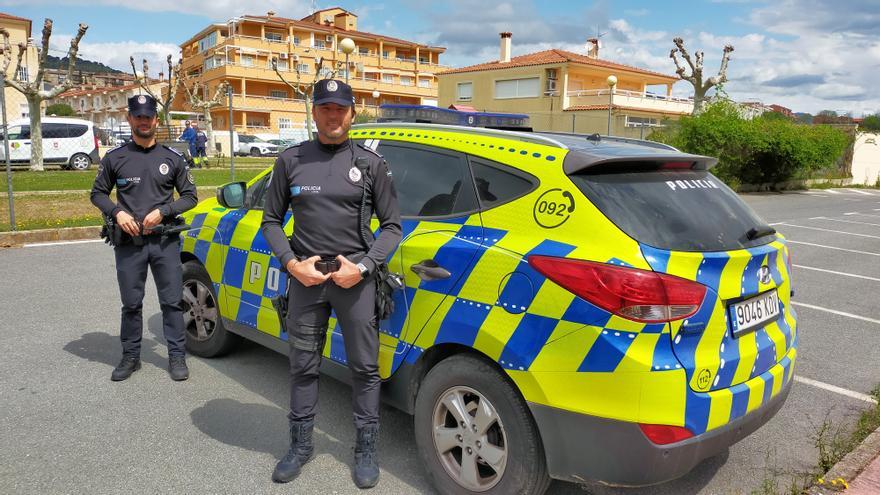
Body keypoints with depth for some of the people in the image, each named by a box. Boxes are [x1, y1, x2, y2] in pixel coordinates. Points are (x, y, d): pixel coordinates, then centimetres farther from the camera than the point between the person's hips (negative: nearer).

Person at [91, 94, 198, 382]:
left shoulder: (172, 159, 6)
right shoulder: (115, 158, 6)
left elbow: (190, 196, 7)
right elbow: (98, 193, 13)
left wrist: (162, 212, -8)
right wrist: (117, 213, -7)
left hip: (165, 242, 0)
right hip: (129, 243, 1)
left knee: (172, 302, 2)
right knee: (131, 303, 9)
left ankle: (176, 357, 12)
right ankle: (130, 357, 22)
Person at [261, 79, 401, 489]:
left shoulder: (370, 163, 2)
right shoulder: (290, 160, 6)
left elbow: (392, 225, 4)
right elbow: (272, 220, 10)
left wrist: (363, 266, -9)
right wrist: (292, 263, -5)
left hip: (355, 279, -1)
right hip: (304, 278, 2)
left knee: (364, 367, 7)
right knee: (303, 367, 12)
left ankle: (366, 449, 24)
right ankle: (301, 444, 31)